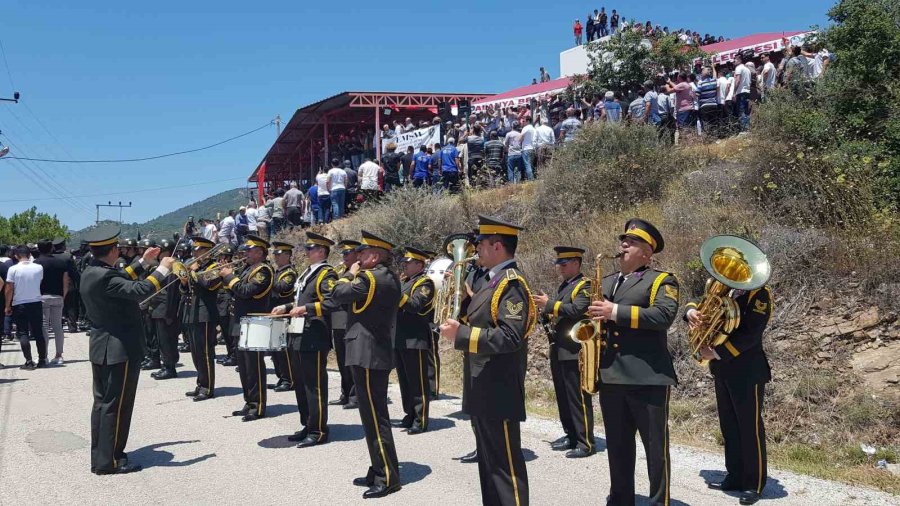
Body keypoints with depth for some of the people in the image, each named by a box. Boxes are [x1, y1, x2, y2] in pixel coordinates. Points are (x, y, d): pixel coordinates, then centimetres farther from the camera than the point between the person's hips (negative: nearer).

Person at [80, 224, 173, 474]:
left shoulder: (91, 273, 8)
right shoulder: (104, 276, -23)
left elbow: (123, 282, 20)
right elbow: (138, 291, -32)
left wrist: (143, 262, 23)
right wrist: (162, 269, -20)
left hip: (102, 349, 10)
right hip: (120, 349, -10)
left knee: (103, 402, 15)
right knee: (116, 404, -2)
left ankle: (99, 456, 24)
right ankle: (109, 461, 4)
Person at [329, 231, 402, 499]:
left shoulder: (370, 277, -16)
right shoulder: (390, 278, 13)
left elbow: (338, 294, -13)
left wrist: (350, 273, 3)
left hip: (367, 355, -10)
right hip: (380, 352, 10)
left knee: (374, 417, -5)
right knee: (375, 415, 15)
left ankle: (388, 478, -1)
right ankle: (379, 472, 23)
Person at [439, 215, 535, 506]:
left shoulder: (512, 283, -17)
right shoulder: (495, 281, 14)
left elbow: (510, 337, -26)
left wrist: (460, 334, -25)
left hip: (498, 391, -10)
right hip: (483, 390, 10)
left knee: (506, 465, -3)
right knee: (488, 461, 18)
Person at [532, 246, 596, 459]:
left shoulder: (585, 285, -8)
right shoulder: (564, 286, 19)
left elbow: (577, 310, -24)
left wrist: (550, 304, -20)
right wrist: (546, 310, 2)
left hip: (574, 351, -9)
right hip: (558, 351, 9)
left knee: (578, 398, -6)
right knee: (563, 396, 14)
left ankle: (586, 443, -1)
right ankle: (571, 435, 24)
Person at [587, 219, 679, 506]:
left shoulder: (661, 281, -1)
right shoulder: (605, 283, 20)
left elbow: (664, 315, -18)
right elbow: (593, 317, 23)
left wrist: (617, 312, -21)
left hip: (648, 376, -6)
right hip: (610, 376, 6)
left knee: (655, 446, 2)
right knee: (617, 446, 15)